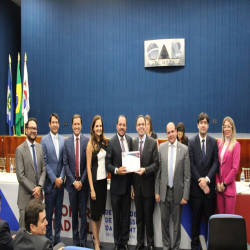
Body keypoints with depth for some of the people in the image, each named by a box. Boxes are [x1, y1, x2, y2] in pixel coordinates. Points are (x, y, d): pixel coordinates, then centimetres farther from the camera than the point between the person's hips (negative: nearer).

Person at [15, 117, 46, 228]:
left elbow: (44, 169, 7)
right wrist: (33, 190, -10)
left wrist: (39, 187, -7)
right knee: (24, 225, 1)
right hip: (25, 195, -4)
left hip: (38, 194, 4)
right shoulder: (20, 149, -6)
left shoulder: (40, 147, 7)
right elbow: (20, 175, -10)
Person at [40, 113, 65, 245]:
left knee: (59, 212, 12)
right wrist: (54, 179, -11)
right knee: (49, 213, 6)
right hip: (50, 183, -3)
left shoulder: (63, 140, 6)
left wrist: (61, 177, -5)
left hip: (60, 182, 3)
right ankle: (49, 239, 21)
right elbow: (44, 163, -8)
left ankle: (57, 239, 25)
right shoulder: (44, 140, -5)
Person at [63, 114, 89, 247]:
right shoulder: (67, 142, 1)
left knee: (83, 212, 6)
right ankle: (75, 240, 25)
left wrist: (82, 181, -8)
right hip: (71, 182, 2)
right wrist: (74, 181, -6)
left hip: (83, 182, -2)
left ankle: (83, 241, 20)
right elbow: (65, 163, 0)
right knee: (74, 213, 12)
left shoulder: (87, 141, -6)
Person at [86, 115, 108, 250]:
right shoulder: (90, 144, -10)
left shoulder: (105, 142, 5)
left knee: (101, 210, 16)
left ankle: (97, 238, 32)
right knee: (95, 212, 7)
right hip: (95, 180, -5)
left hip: (104, 179, 5)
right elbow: (88, 167, -11)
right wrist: (91, 188, -12)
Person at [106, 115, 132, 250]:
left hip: (128, 183, 3)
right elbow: (107, 164, -8)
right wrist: (116, 170, -25)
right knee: (116, 215, 12)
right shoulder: (111, 142, -8)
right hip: (116, 184, -3)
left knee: (126, 215, 14)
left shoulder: (130, 140, 3)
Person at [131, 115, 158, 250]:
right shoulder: (133, 143, 4)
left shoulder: (153, 142, -7)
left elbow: (156, 164, -7)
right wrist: (131, 185, 6)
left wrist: (145, 170, -24)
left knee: (148, 217, 7)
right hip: (137, 186, 4)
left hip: (148, 186, -3)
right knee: (139, 217, 15)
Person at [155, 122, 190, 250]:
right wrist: (157, 191, 2)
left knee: (177, 222, 12)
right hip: (164, 191, 2)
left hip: (178, 191, -1)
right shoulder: (161, 147, -1)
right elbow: (158, 171, 3)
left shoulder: (184, 149, -7)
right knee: (164, 220, 12)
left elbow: (187, 175, -5)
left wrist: (185, 195, -7)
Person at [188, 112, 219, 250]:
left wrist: (207, 179, -13)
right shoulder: (191, 142, -2)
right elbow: (191, 164, -5)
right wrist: (200, 182, -11)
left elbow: (215, 163, -1)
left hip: (210, 186, 1)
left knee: (210, 218, 8)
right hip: (196, 186, -1)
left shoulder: (213, 142, 3)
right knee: (196, 217, 10)